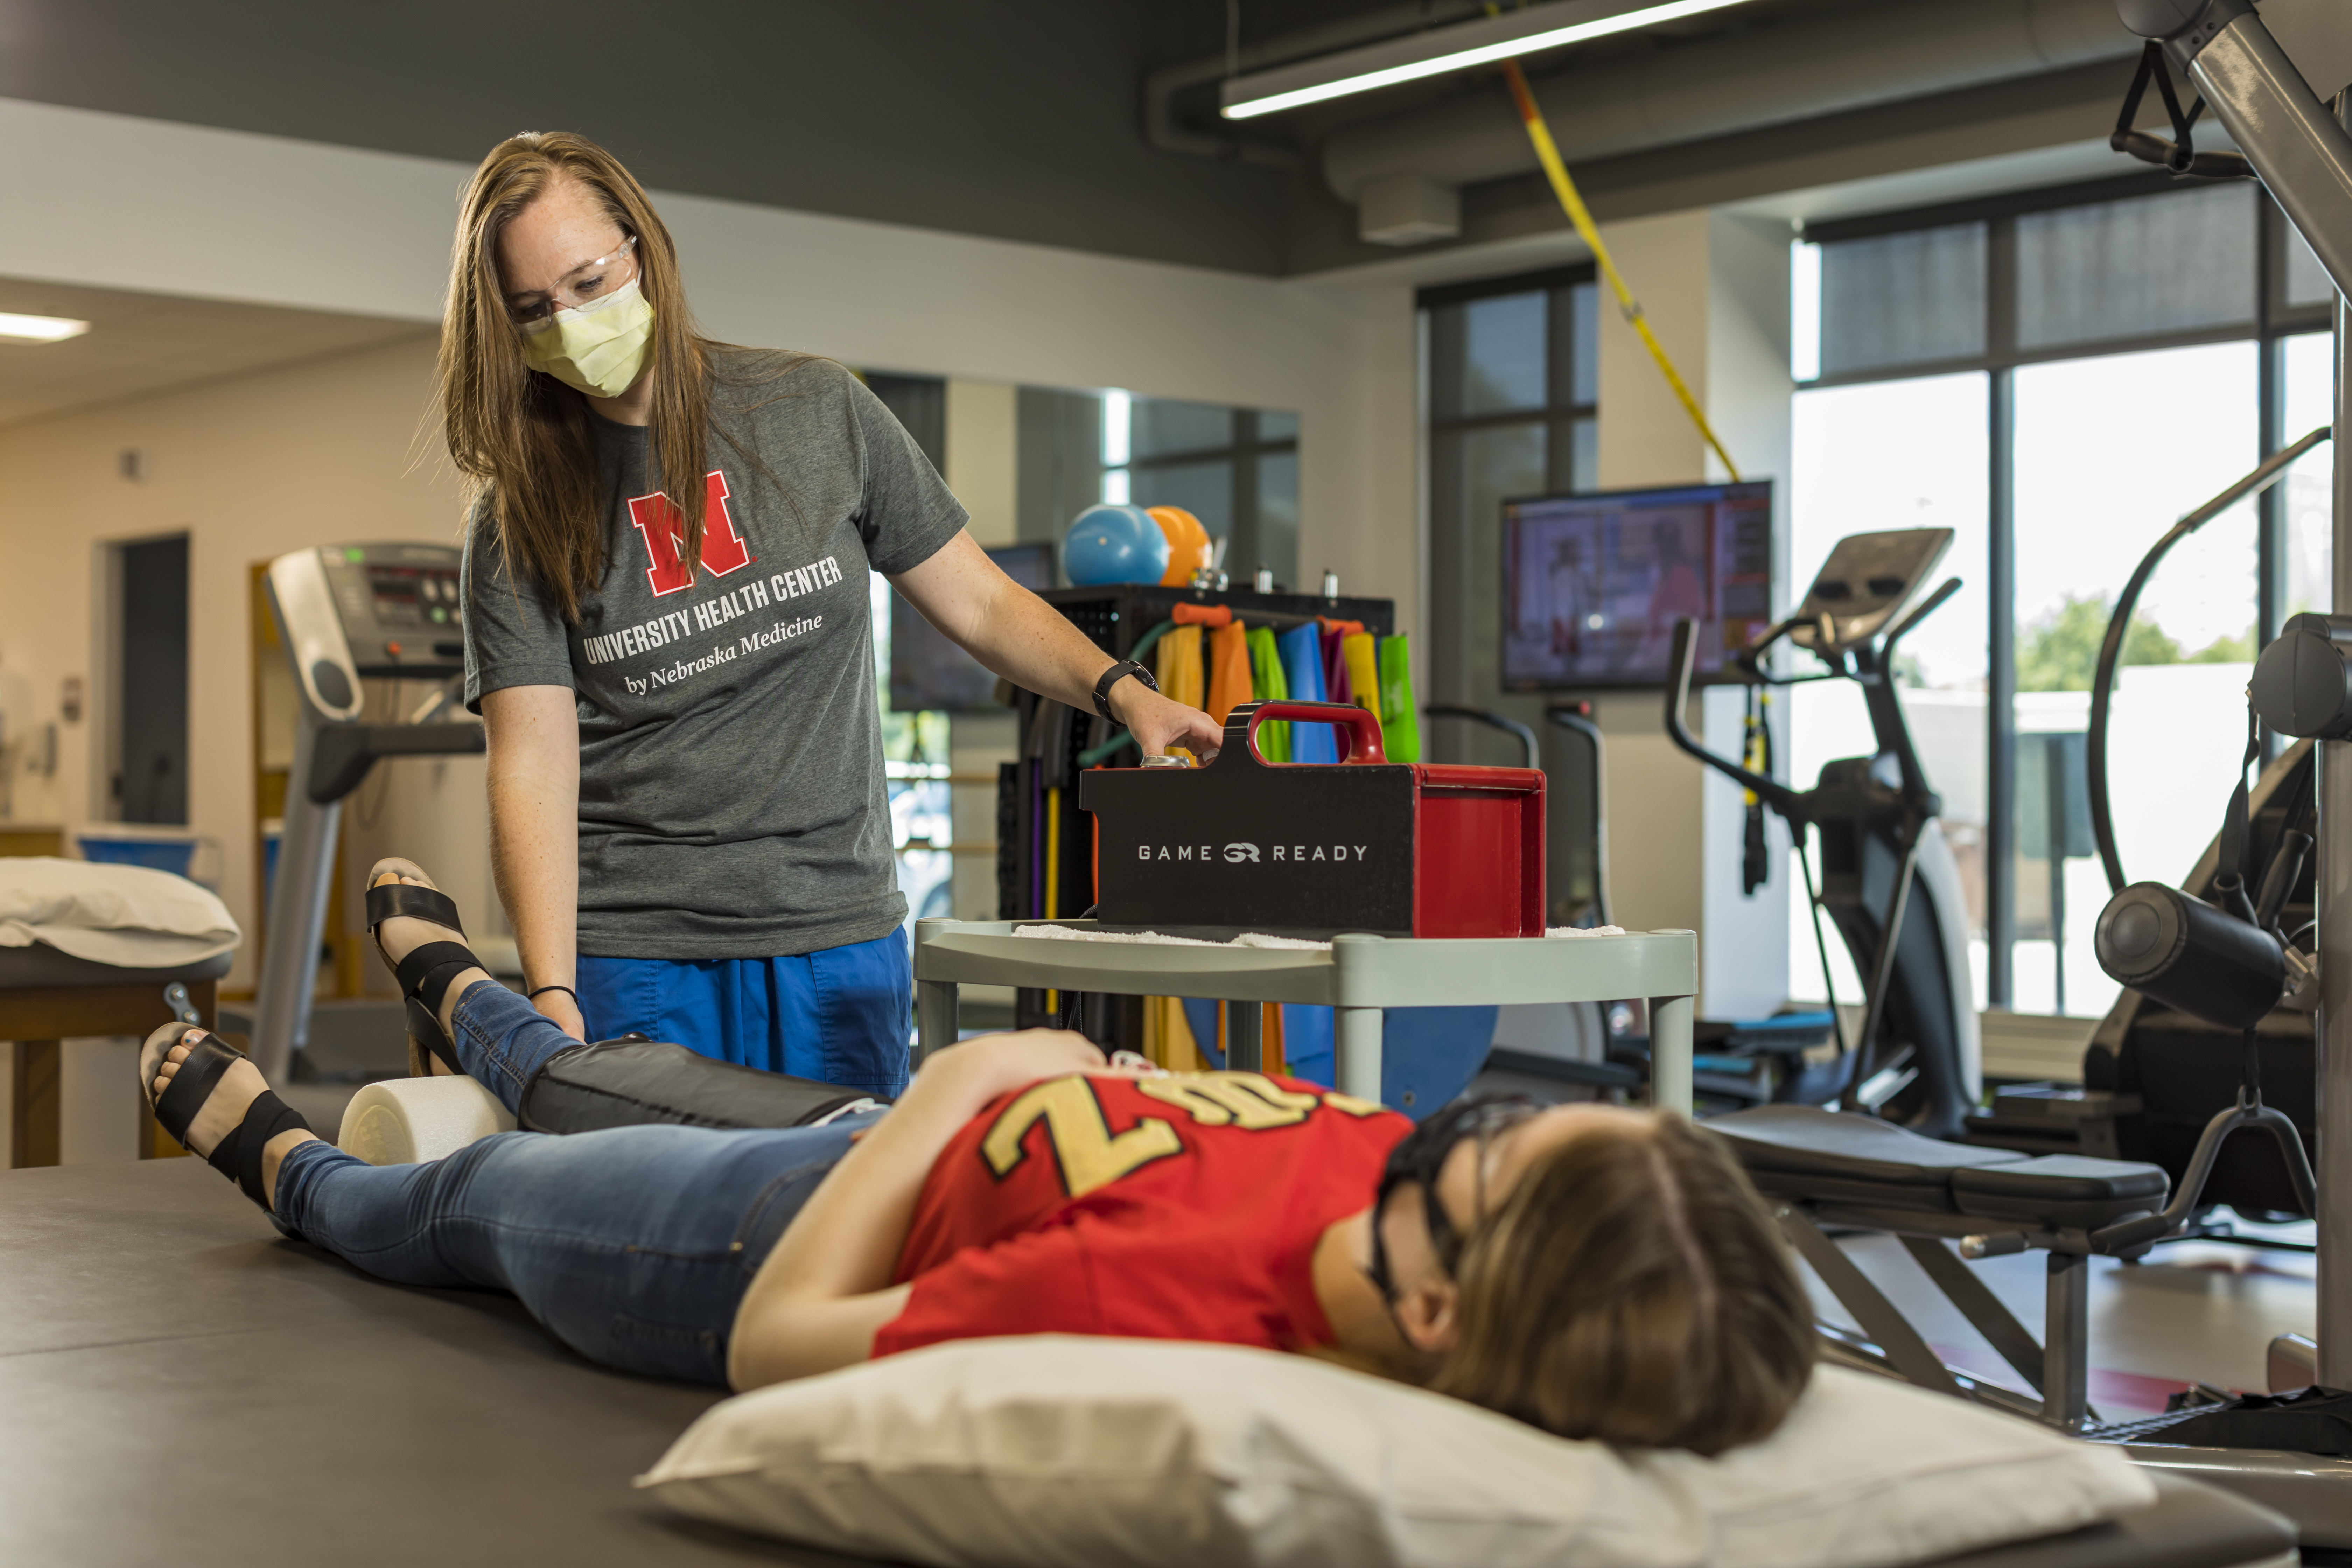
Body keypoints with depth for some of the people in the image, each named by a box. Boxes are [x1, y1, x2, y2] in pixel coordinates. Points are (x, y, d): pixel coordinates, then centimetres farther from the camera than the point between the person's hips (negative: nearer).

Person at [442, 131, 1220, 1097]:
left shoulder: (819, 414, 3)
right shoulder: (519, 520, -1)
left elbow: (979, 604, 8)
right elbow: (534, 763, -10)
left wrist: (1119, 690, -9)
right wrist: (551, 997, -22)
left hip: (840, 938, 2)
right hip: (632, 957, -1)